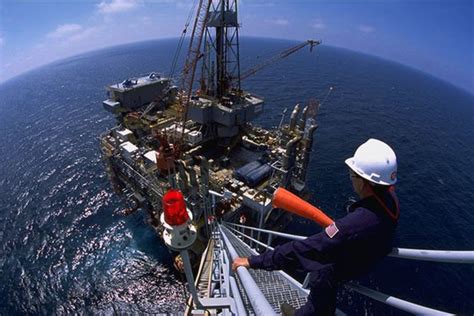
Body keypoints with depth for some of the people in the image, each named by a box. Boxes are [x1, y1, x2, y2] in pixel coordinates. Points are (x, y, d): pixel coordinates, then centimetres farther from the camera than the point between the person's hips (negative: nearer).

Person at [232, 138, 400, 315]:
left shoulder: (354, 224, -47)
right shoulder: (390, 197, -22)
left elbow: (303, 249, -43)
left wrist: (253, 262, -35)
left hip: (342, 267, -7)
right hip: (365, 254, 7)